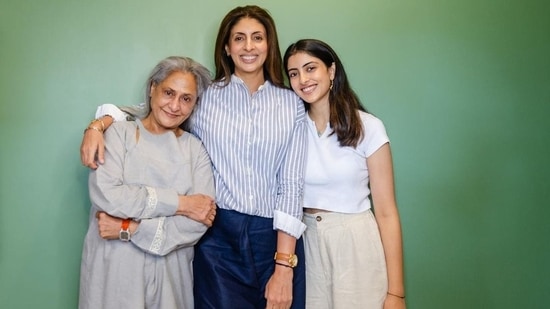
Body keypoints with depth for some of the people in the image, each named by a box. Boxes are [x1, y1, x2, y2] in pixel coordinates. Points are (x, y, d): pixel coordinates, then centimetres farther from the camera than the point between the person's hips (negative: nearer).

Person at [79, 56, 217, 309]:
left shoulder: (196, 150, 0)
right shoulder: (119, 133, -3)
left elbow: (198, 223, -10)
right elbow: (105, 194, -18)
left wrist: (131, 228, -16)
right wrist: (180, 202, -16)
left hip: (169, 271, 1)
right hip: (114, 268, -1)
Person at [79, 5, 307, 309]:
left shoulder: (291, 104, 3)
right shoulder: (205, 97, 2)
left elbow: (291, 184, -3)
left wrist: (284, 266, -9)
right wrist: (99, 124, -13)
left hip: (277, 238, 1)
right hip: (218, 238, 0)